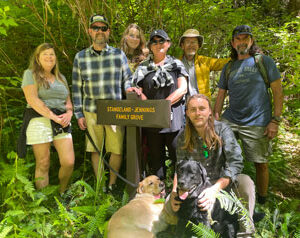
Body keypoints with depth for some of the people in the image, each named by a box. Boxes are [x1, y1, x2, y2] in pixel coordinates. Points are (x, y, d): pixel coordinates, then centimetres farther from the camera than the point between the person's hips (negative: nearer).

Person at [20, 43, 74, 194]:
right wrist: (53, 116, -16)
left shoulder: (61, 77, 22)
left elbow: (68, 101, 20)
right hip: (39, 120, -4)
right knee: (43, 165, -3)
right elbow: (32, 99, -9)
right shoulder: (30, 74, 5)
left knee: (69, 162, -5)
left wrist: (69, 113, -3)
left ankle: (61, 194, 17)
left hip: (61, 123, 5)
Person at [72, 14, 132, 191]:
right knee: (95, 150, 8)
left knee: (117, 149, 0)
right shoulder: (80, 57, 5)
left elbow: (128, 79, 9)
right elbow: (77, 87, 7)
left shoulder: (119, 54, 3)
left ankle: (112, 184, 21)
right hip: (91, 112, 1)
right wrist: (79, 114, 4)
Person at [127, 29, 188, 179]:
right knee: (155, 155, 9)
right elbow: (139, 91, 8)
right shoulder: (143, 68, 12)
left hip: (174, 117, -1)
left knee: (177, 153, -2)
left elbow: (182, 89, -1)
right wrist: (138, 93, -17)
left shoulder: (176, 64, 9)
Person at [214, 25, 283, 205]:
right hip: (230, 120, 4)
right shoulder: (228, 67, 13)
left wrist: (275, 120, -11)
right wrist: (215, 119, 5)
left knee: (261, 163, 4)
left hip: (257, 123, -3)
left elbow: (278, 91, -3)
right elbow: (221, 94, 15)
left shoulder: (264, 61, 1)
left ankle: (262, 201, 26)